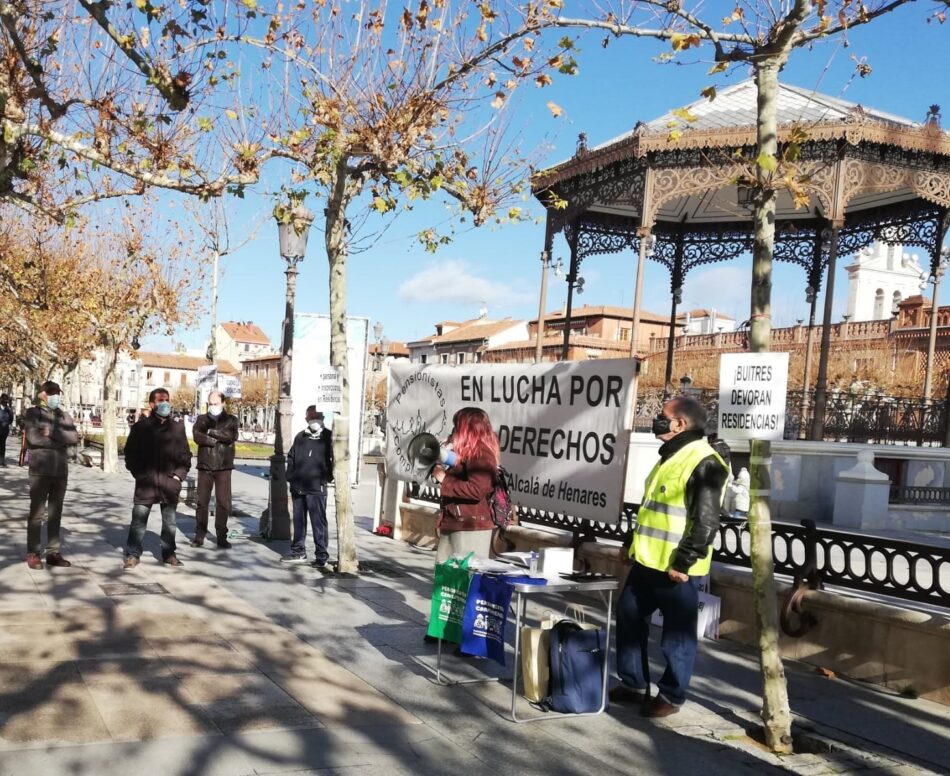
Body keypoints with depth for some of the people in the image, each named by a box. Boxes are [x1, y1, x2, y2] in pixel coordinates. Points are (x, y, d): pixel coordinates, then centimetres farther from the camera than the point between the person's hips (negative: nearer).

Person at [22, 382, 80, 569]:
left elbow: (75, 437, -1)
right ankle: (33, 553, 5)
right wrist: (61, 440, -8)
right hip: (40, 470, -5)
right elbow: (33, 438, -15)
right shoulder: (33, 413, 0)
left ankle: (53, 552, 14)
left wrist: (52, 433, -13)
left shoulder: (64, 416, 13)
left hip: (61, 471, 5)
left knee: (55, 513, 9)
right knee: (37, 512, -1)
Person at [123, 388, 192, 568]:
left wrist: (179, 475, -1)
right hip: (146, 482, -2)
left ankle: (168, 553, 21)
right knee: (139, 520, -1)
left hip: (170, 483, 2)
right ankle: (132, 554, 9)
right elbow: (130, 452, 4)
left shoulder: (177, 427, 7)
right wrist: (138, 473, -4)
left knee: (169, 521, 10)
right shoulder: (141, 426, 1)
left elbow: (185, 454, 9)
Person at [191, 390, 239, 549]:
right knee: (202, 501, 3)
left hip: (223, 467, -1)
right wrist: (218, 439, -13)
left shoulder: (230, 420, 7)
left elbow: (230, 435, -13)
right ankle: (199, 535, 10)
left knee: (223, 502, -1)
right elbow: (197, 436, -9)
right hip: (204, 466, 1)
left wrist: (211, 432, -10)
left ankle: (222, 537, 7)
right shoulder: (202, 419, 9)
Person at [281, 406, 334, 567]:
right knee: (298, 521, 13)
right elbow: (291, 458, 18)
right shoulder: (300, 437, 14)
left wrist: (327, 478, -9)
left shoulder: (328, 437, -1)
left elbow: (333, 459, -3)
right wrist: (290, 477, 9)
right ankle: (298, 552, 23)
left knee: (318, 522, -4)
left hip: (316, 488, -5)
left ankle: (321, 555, 2)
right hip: (298, 487, 5)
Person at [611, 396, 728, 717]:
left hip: (676, 569, -10)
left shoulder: (704, 462, -17)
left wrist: (684, 563, -22)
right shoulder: (670, 456, 14)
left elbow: (706, 522, -21)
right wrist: (635, 545, 25)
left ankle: (671, 695, 19)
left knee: (677, 636, 5)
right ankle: (633, 683, 31)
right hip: (647, 562, 10)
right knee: (629, 620, 17)